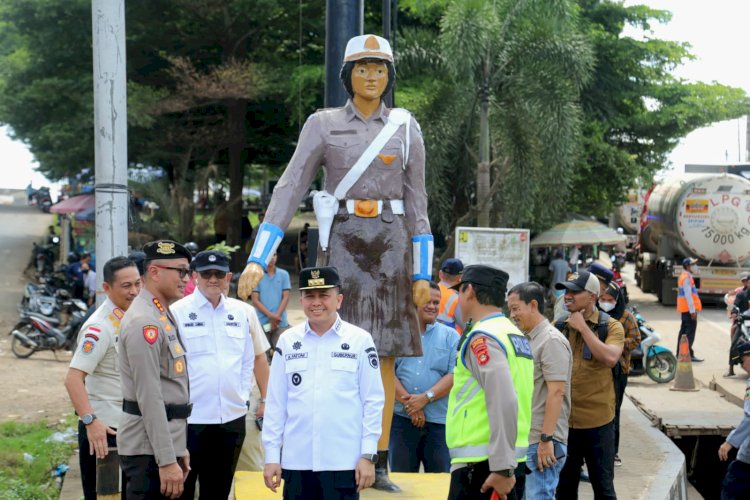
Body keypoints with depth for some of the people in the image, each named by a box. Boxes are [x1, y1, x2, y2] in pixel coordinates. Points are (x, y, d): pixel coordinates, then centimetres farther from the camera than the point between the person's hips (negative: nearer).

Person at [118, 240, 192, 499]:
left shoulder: (163, 316, 15)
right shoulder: (144, 322, -16)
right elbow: (149, 398, -21)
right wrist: (167, 461, -22)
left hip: (166, 442, 10)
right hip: (148, 450, -10)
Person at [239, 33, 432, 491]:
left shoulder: (406, 127, 7)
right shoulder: (323, 124, 2)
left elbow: (416, 202, 7)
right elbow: (290, 190, -4)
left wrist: (423, 272, 1)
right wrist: (258, 258, -13)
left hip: (390, 244, 2)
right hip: (341, 243, -1)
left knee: (384, 358, 3)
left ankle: (380, 465, 11)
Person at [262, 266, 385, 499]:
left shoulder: (360, 340, -1)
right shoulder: (287, 341, 5)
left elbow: (373, 401, -1)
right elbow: (276, 402, 7)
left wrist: (368, 455, -5)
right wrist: (271, 455, 5)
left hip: (344, 462, -2)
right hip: (297, 461, 3)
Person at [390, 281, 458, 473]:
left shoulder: (450, 336, 8)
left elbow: (454, 375, -2)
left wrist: (426, 397, -14)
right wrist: (409, 404, -12)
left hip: (439, 421, 0)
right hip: (402, 419, 0)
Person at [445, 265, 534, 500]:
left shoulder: (482, 337, -12)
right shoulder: (515, 334, 15)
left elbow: (503, 402, -23)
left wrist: (501, 468, -22)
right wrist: (506, 466, 18)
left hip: (480, 464, -9)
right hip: (512, 461, 9)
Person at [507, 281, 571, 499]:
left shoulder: (552, 341, -12)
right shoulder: (527, 339, 17)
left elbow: (556, 392, -18)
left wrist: (546, 438, -22)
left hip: (541, 442, -9)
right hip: (524, 439, 9)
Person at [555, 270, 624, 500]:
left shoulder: (610, 326, -4)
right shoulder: (559, 327, 6)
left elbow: (610, 358, -23)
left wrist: (583, 327, -18)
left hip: (597, 420, -3)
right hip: (563, 418, 3)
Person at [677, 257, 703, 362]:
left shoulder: (684, 277, 17)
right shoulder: (687, 278, -15)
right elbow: (688, 295, -20)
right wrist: (692, 310, -21)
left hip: (684, 310, 10)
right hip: (689, 309, -10)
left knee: (683, 331, 14)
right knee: (690, 332, -9)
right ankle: (689, 355, -11)